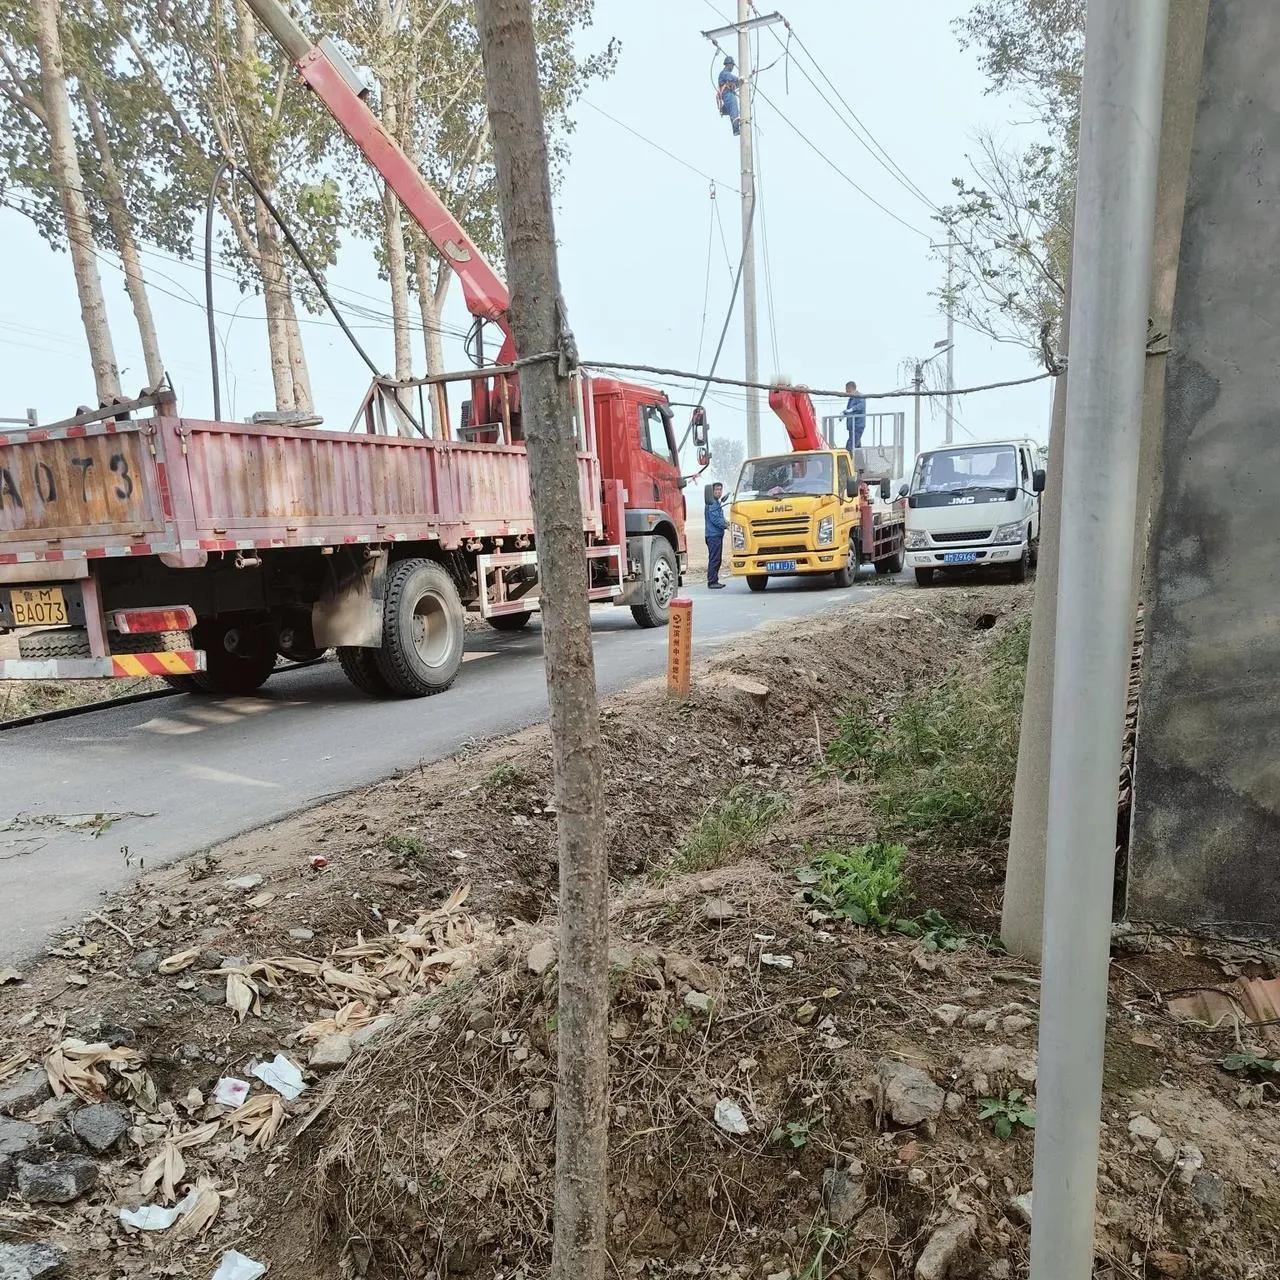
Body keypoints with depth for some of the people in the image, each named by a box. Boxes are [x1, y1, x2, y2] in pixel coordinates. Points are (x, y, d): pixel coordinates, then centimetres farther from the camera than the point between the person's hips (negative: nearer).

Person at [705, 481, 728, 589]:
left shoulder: (717, 503, 19)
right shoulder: (712, 503, -12)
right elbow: (715, 519, -18)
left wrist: (724, 521, 7)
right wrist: (726, 525, -9)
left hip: (717, 534, 10)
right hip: (713, 535, -10)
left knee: (717, 559, 12)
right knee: (714, 559, -9)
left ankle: (714, 581, 17)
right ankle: (712, 582, -7)